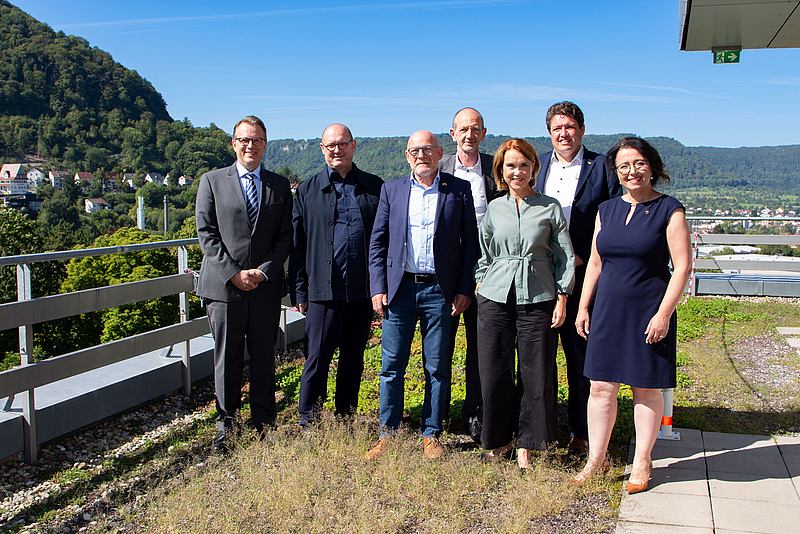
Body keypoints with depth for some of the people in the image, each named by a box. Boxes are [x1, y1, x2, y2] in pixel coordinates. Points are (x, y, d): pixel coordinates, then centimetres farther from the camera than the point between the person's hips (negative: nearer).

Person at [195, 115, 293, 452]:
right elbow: (207, 234, -1)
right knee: (226, 358, 5)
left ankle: (263, 422, 21)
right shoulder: (212, 181, 5)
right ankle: (225, 423, 20)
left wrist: (263, 271, -8)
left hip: (267, 287, 1)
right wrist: (233, 273, -10)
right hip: (224, 285, -1)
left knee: (264, 358, 8)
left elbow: (285, 236, 6)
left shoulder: (280, 185, 10)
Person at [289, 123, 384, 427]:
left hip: (363, 290, 2)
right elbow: (297, 245, 5)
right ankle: (307, 425, 14)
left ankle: (346, 420, 25)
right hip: (323, 290, -1)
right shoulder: (307, 190, 7)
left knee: (353, 359, 12)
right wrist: (299, 291, 0)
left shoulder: (375, 186, 8)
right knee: (317, 359, 1)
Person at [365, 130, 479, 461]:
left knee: (437, 368, 5)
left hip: (440, 291, -1)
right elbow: (377, 243, 8)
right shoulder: (391, 190, 9)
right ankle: (387, 434, 17)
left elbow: (470, 243, 4)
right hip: (399, 288, 2)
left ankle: (431, 435, 19)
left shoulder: (459, 191, 4)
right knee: (391, 365, 4)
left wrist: (464, 289, -3)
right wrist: (378, 287, 0)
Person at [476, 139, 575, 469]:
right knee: (494, 372, 2)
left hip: (538, 298, -1)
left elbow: (565, 256, 6)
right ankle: (500, 438, 21)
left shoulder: (550, 207, 4)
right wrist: (480, 286, 8)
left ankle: (525, 445, 15)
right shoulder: (493, 209, 9)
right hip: (495, 297, 1)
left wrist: (562, 298, 0)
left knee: (535, 374, 1)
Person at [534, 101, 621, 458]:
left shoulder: (602, 167, 0)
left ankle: (582, 433, 19)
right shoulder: (537, 166, 11)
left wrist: (582, 257, -9)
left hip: (582, 277, -3)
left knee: (582, 358, 5)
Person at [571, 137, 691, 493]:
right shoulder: (607, 210, 9)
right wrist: (583, 306, 10)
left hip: (649, 313, -4)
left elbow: (682, 266, -8)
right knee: (601, 387, 6)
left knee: (646, 389, 6)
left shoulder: (669, 211, -5)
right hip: (608, 310, 4)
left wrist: (663, 313, -15)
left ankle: (641, 464, 21)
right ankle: (596, 460, 19)